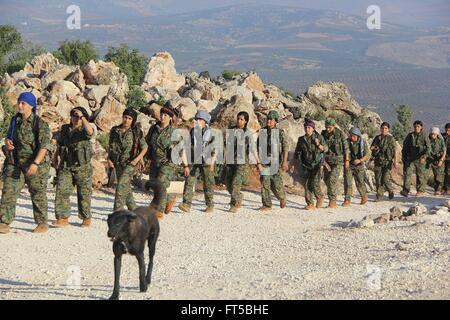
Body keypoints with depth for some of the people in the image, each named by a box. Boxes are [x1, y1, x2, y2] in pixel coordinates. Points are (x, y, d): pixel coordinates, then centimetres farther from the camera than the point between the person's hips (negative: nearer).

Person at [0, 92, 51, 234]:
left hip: (35, 164, -5)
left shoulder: (40, 123, -12)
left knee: (38, 194, 6)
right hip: (15, 163, 5)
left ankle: (42, 223, 19)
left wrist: (36, 163, -31)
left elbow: (44, 146, -20)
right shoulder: (15, 120, 7)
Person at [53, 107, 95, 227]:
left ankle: (86, 218, 18)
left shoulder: (84, 130, -3)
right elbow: (59, 146, 23)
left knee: (84, 193, 5)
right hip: (65, 166, 3)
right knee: (61, 191, -8)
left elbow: (90, 132, -30)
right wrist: (55, 159, 18)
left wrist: (82, 116, -27)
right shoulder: (64, 129, 11)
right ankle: (63, 218, -5)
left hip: (82, 167, -3)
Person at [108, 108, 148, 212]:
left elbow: (144, 148, 0)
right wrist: (109, 159, 1)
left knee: (121, 186, -18)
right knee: (126, 188, 13)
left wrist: (137, 159, -12)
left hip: (130, 163, -5)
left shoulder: (136, 132, -5)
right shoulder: (114, 130, 6)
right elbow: (110, 146, 15)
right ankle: (134, 209, 30)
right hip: (118, 164, 5)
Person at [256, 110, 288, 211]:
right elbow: (258, 147, 8)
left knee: (276, 184, -3)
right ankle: (267, 205, 2)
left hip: (276, 162, -2)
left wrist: (284, 162, -13)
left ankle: (282, 197, 27)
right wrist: (259, 162, 0)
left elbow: (286, 147, -3)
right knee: (265, 183, -4)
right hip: (264, 162, 2)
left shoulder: (280, 133, -1)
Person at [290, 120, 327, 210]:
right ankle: (310, 204, 2)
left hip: (317, 164, -3)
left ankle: (320, 197, 13)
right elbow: (297, 153, 11)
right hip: (306, 165, 3)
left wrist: (318, 145, -17)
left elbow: (325, 149, 2)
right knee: (307, 184, -3)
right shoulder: (301, 139, 5)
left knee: (315, 183, -13)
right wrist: (293, 164, 9)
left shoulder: (319, 137, -3)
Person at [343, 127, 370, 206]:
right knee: (347, 182, -9)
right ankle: (347, 200, -4)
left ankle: (364, 197, 30)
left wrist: (360, 160, -24)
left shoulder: (363, 143, -6)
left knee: (360, 183, 6)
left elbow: (367, 155, -8)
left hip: (359, 166, -1)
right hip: (348, 165, 1)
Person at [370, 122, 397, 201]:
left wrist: (395, 161, -12)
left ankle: (390, 190, 19)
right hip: (378, 161, 4)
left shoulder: (391, 138, 1)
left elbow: (394, 150, -3)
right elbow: (371, 147, 19)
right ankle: (380, 196, 7)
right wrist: (373, 148, -5)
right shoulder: (377, 138, 12)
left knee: (386, 179, -9)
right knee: (378, 179, 1)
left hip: (387, 161, -4)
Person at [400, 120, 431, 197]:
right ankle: (405, 190, -15)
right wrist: (403, 156, 13)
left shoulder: (424, 136, -3)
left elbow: (428, 147, -8)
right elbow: (405, 146, 16)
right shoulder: (410, 135, 7)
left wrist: (424, 156, -21)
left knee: (420, 175, 6)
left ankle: (420, 191, 18)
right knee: (407, 173, -11)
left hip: (420, 159, -3)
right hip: (410, 158, 3)